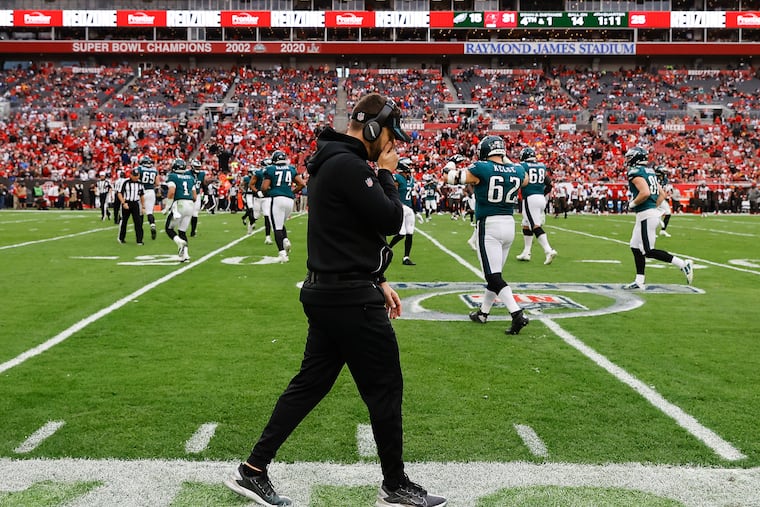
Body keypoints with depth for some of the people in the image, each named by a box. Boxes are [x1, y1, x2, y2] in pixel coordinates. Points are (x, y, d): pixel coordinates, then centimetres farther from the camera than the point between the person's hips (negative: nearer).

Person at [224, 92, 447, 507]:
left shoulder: (334, 162, 16)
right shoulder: (349, 165, -18)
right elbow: (390, 221, -19)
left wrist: (377, 281, 17)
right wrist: (387, 175, -4)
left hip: (329, 293, 10)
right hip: (351, 300, -10)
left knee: (310, 384, 14)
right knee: (385, 388, 3)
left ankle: (253, 471, 19)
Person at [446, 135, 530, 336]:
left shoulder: (481, 169, -11)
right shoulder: (517, 171, 4)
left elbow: (450, 177, -1)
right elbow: (524, 180, 30)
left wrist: (454, 172, 21)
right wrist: (507, 162, 32)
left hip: (488, 225, -6)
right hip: (509, 224, 6)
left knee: (494, 276, -7)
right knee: (494, 273, 18)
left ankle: (517, 314, -21)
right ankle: (483, 313, 30)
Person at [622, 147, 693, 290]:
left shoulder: (635, 172, -13)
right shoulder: (650, 171, 16)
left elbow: (645, 193, -27)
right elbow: (662, 194, 18)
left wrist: (632, 204, -12)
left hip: (645, 214, -10)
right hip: (652, 212, 10)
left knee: (648, 251, -6)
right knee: (635, 247, 13)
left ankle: (683, 264, -6)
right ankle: (639, 282, 15)